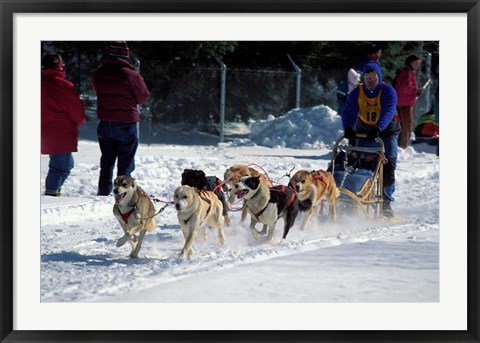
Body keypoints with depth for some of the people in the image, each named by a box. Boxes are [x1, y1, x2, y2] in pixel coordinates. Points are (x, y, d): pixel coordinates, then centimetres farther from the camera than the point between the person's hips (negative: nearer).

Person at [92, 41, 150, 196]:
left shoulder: (98, 75, -2)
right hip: (127, 125, -4)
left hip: (105, 124, 4)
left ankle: (104, 192, 20)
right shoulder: (131, 75, -16)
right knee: (125, 164, 4)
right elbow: (143, 97, -5)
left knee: (106, 161, 17)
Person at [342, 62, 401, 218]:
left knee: (388, 164, -13)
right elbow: (349, 112, -18)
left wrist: (378, 128, -47)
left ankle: (386, 202, -8)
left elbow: (388, 112, -30)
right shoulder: (357, 93, -6)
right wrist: (348, 128, -39)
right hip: (364, 132, 2)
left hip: (387, 131, -2)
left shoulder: (388, 92, -14)